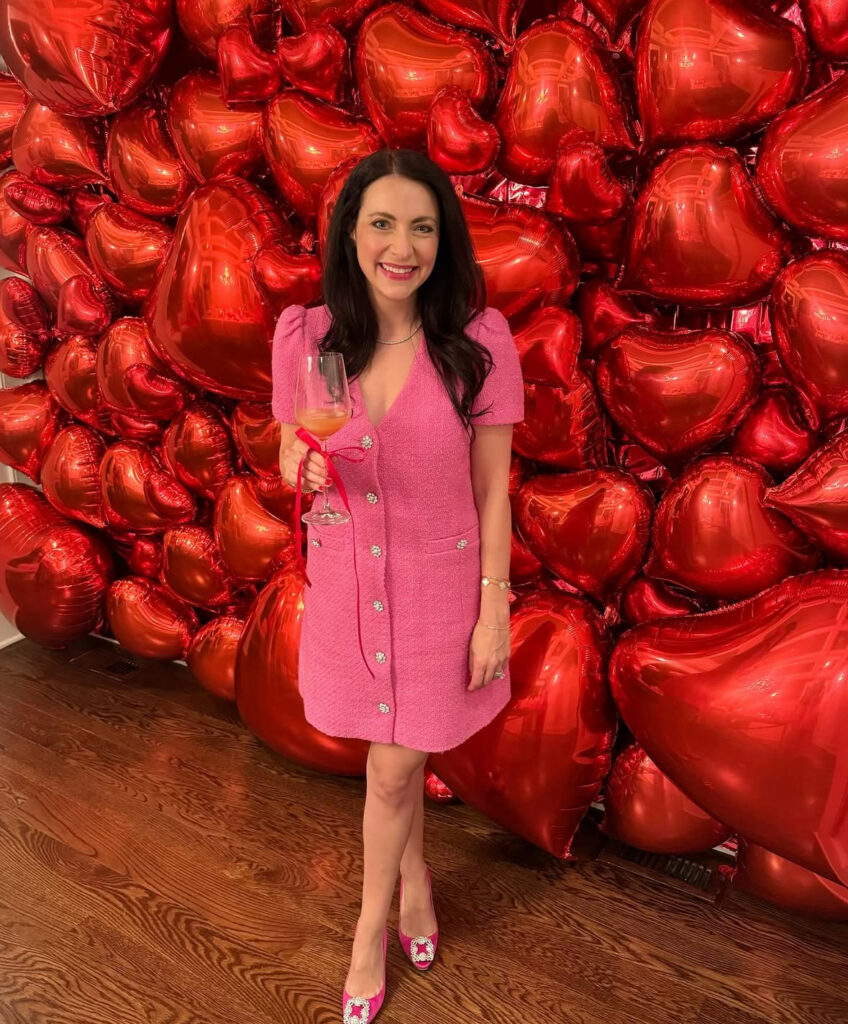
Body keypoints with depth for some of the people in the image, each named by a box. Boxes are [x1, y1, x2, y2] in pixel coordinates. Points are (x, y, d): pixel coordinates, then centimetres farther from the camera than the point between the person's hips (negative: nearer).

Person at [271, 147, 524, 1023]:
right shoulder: (303, 335, -8)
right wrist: (306, 468, -20)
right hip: (344, 580, 3)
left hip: (438, 582, -2)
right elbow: (289, 456, 4)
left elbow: (493, 488, -8)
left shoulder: (479, 338, -14)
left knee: (393, 770, 12)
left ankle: (371, 926, 43)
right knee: (395, 761, 21)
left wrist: (494, 610, -7)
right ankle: (416, 880, 53)